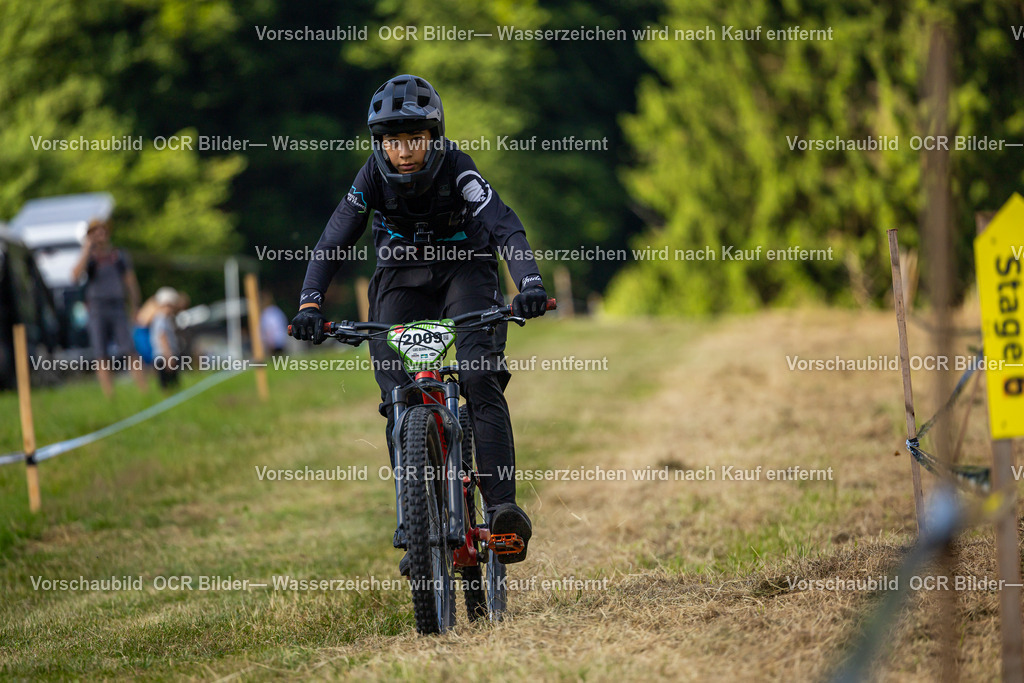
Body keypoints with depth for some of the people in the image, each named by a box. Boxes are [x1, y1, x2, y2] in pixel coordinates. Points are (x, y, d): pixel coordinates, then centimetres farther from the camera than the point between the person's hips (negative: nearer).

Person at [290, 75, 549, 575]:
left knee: (481, 378, -25)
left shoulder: (456, 169, -24)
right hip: (401, 278, 2)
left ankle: (502, 506, -29)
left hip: (464, 271, -2)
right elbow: (333, 243, -20)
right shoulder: (373, 178, -17)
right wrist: (310, 304, -35)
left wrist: (530, 283, -51)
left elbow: (505, 227, -34)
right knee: (399, 402, -11)